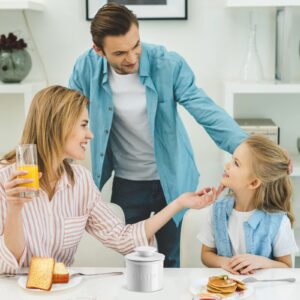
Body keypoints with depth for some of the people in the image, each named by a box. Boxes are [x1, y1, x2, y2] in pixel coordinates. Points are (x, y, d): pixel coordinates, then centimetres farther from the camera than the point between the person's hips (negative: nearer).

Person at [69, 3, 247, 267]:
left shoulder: (169, 65, -19)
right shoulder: (87, 68, -14)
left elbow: (207, 112, -23)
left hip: (171, 179, -1)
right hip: (126, 183, 1)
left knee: (169, 257, 14)